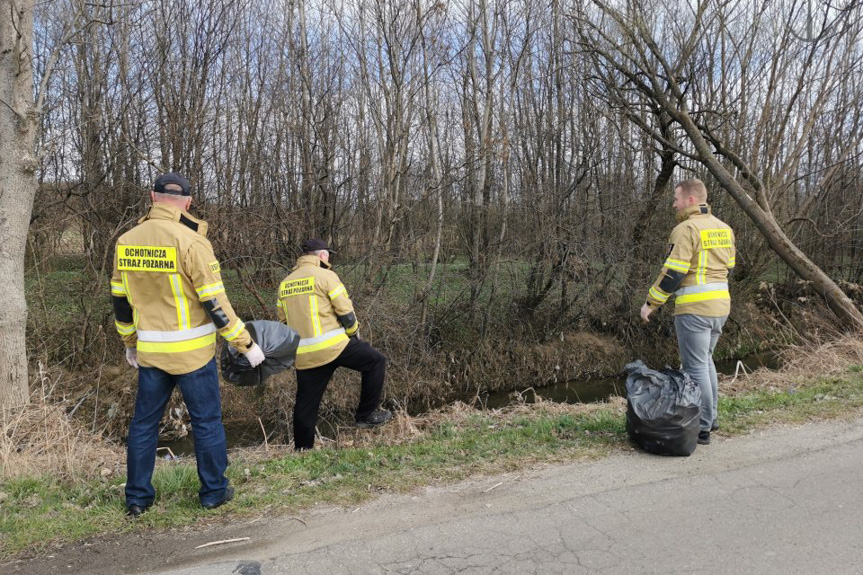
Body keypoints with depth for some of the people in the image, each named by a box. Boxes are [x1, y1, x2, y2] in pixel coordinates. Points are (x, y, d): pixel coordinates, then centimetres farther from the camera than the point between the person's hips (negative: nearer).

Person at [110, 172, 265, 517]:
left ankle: (137, 498, 27)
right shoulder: (190, 241, -16)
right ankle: (213, 491, 21)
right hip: (192, 352, -5)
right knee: (207, 421, 10)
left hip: (150, 352, 5)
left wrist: (129, 342, 24)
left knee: (144, 422, 17)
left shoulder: (126, 241, 2)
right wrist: (246, 344, -8)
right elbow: (215, 304, -16)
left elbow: (120, 301, 10)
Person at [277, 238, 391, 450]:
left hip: (303, 354, 6)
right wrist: (354, 333, 11)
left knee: (305, 404, 16)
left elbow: (283, 320, 17)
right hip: (333, 345, -6)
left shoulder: (284, 284, 14)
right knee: (376, 361, 11)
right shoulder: (325, 276, -5)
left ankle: (302, 449, 25)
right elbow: (346, 311, -6)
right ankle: (366, 415, 13)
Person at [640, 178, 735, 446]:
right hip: (721, 306, 9)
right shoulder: (723, 228, 13)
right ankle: (710, 417, 30)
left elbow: (672, 273, -17)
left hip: (694, 309, -9)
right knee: (705, 360, 22)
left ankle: (702, 428, 6)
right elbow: (727, 265, 17)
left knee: (696, 367, -1)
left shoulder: (686, 229, -13)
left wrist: (651, 303, -10)